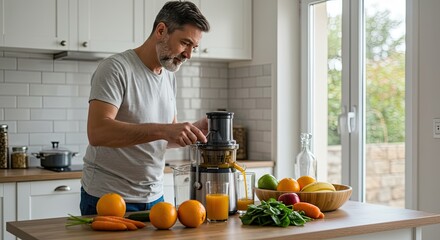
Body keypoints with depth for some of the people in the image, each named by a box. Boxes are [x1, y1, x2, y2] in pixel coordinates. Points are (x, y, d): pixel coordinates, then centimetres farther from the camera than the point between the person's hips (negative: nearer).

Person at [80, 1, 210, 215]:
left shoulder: (170, 75, 8)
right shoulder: (116, 68, -15)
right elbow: (97, 132, -29)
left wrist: (194, 129, -5)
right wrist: (163, 130, -36)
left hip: (154, 197, 7)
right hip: (108, 199, -7)